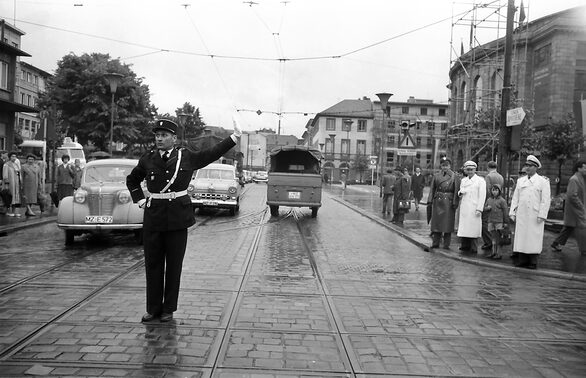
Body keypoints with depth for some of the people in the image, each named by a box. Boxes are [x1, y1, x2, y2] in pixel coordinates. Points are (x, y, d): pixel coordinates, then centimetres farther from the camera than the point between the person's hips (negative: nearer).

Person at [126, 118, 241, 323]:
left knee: (174, 265, 5)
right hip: (153, 216, 2)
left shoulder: (186, 157, 2)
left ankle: (169, 309, 17)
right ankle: (153, 308, 18)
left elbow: (213, 153, 9)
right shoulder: (148, 159, 6)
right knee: (153, 264, 6)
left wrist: (235, 136, 4)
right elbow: (132, 180, 23)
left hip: (178, 217, -1)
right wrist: (140, 200, 12)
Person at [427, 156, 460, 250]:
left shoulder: (454, 176, 2)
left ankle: (446, 244, 8)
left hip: (449, 201, -2)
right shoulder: (436, 176, 10)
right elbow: (432, 189, 9)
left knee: (448, 223, 0)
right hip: (438, 201, 2)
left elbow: (456, 190, -2)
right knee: (436, 222, 3)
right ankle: (435, 243, 10)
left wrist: (455, 203, -10)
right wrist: (430, 201, 1)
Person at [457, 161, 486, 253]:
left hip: (473, 209, -5)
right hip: (464, 209, 5)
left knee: (473, 228, -5)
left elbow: (482, 196, -5)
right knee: (463, 227, 2)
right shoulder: (463, 180, 17)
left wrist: (479, 209, -13)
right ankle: (464, 247, 9)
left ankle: (473, 249, 1)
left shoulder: (480, 181, 0)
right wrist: (460, 193, -2)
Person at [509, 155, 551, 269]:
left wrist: (541, 216, -11)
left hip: (535, 217, -4)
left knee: (533, 238, -2)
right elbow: (515, 198, 15)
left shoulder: (543, 181, 2)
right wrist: (512, 212, 6)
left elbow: (545, 200, -3)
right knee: (521, 237, 3)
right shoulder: (520, 181, 14)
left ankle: (532, 263, 6)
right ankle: (522, 261, 10)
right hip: (521, 216, 4)